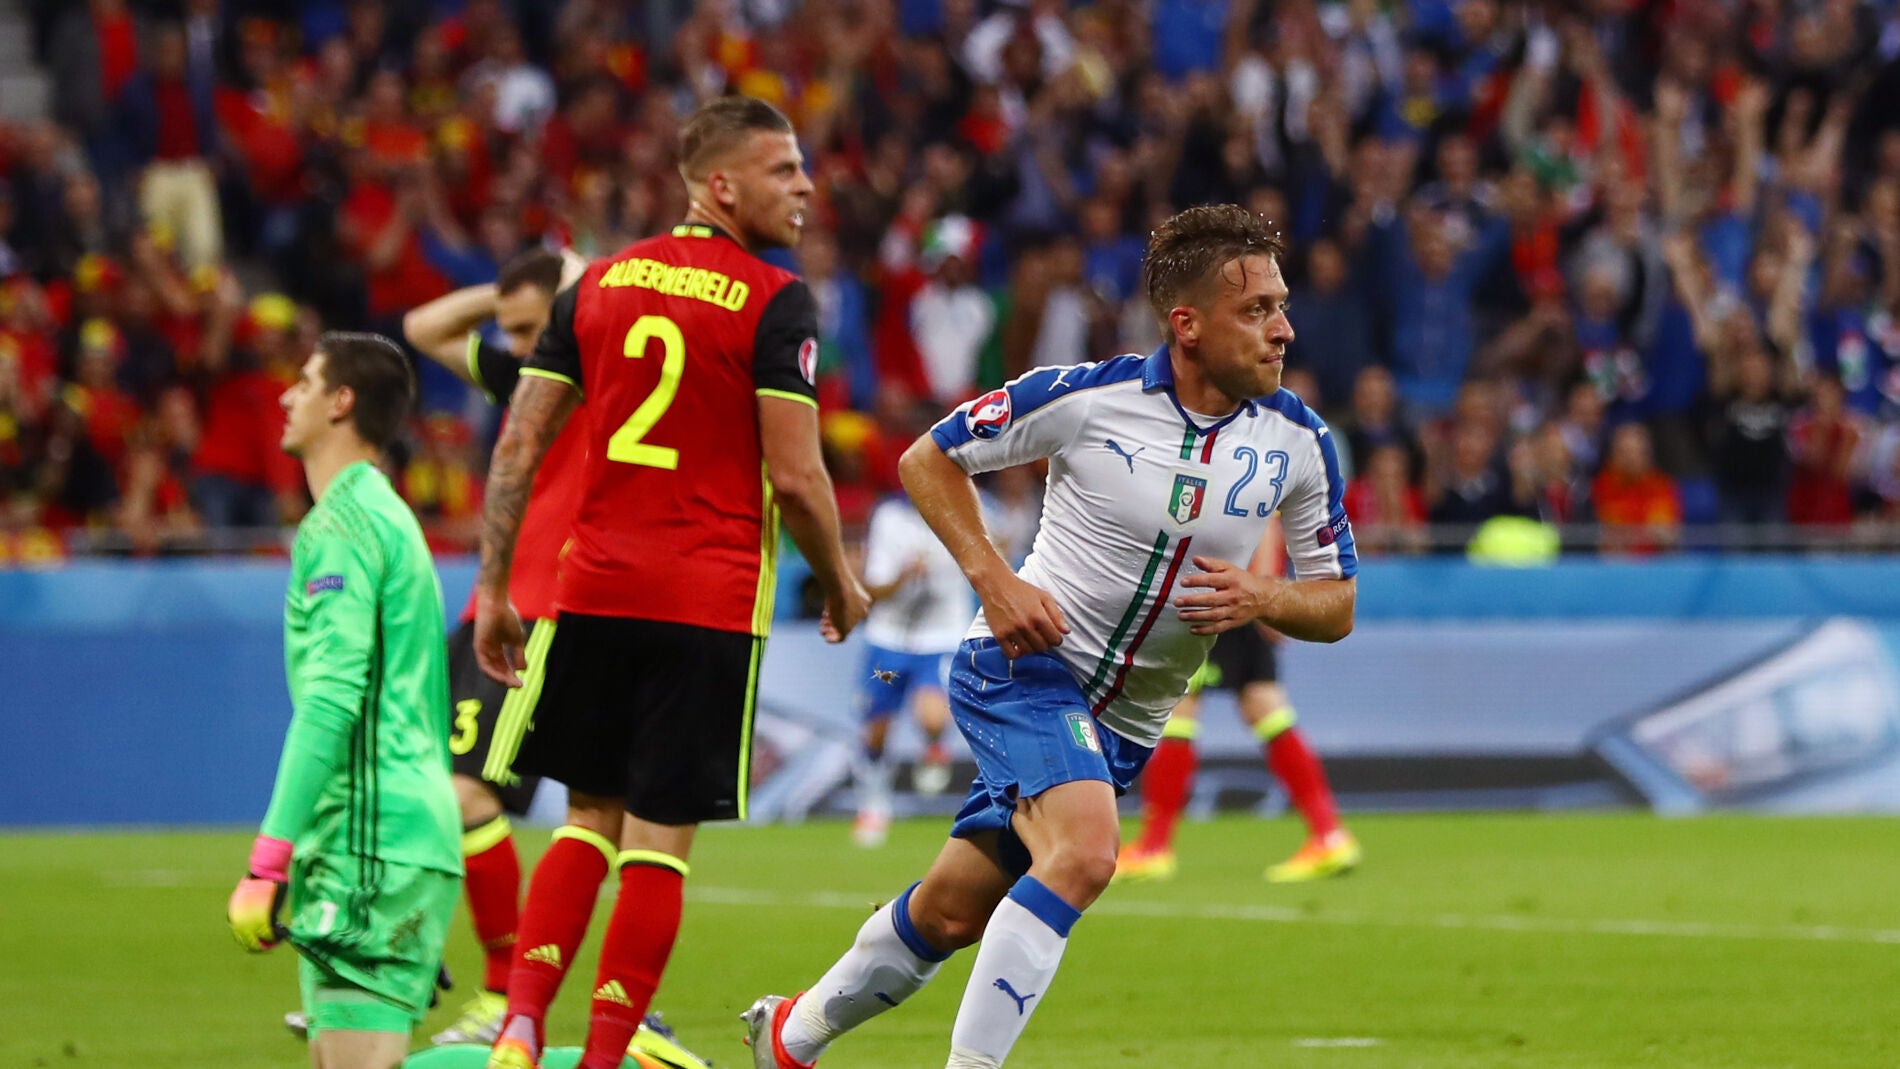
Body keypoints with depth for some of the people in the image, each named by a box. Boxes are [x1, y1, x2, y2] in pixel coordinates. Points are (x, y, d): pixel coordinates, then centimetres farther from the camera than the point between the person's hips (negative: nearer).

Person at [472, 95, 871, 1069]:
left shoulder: (597, 285, 9)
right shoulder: (774, 303, -8)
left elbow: (517, 448, 7)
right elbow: (795, 478, -11)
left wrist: (493, 591, 12)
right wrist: (841, 587, 5)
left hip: (594, 589, 5)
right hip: (710, 604, -5)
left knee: (590, 822, 16)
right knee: (658, 846, 1)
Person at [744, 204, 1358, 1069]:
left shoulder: (1298, 442, -6)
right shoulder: (1086, 397, -15)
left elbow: (1337, 605, 3)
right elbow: (928, 459, -1)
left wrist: (1259, 599, -18)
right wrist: (993, 579, -14)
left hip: (1124, 722, 5)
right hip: (1027, 665, -5)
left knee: (956, 910, 11)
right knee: (1084, 851, -31)